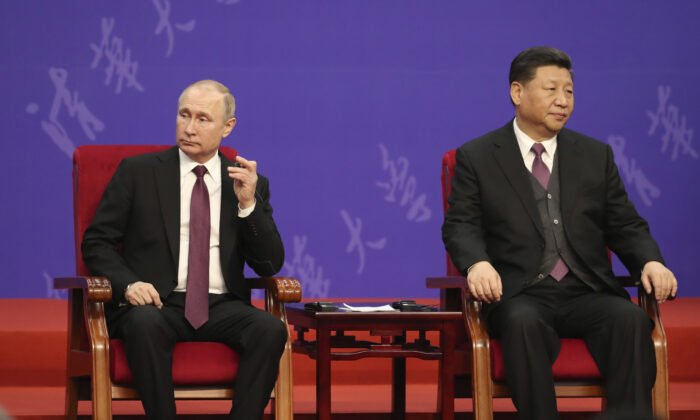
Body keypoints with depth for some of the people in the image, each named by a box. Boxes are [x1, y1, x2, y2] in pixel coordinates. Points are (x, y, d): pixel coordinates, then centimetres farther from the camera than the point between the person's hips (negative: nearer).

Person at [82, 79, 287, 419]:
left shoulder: (249, 184, 12)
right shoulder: (137, 172, 8)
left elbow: (270, 265, 7)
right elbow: (96, 242, 6)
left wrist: (248, 203, -8)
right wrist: (128, 284, -14)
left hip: (221, 308, 2)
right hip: (156, 303, -2)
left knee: (270, 329, -29)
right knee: (145, 324, -37)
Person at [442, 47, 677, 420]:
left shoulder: (596, 156, 19)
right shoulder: (476, 158, 10)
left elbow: (626, 226, 17)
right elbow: (461, 226, 1)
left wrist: (650, 262, -6)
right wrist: (477, 263, -22)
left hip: (588, 293, 2)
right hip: (519, 296, -2)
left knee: (631, 319, -30)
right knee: (523, 323, -38)